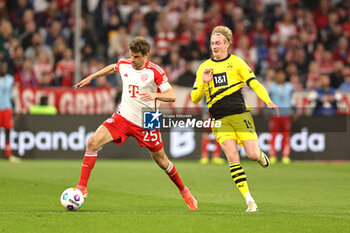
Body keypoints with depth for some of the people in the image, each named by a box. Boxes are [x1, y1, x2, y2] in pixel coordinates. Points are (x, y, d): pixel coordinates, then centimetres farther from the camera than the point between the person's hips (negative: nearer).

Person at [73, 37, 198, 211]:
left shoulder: (155, 71, -12)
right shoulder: (124, 65, 2)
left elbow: (172, 96, -15)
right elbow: (112, 68, 27)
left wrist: (155, 95, -34)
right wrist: (90, 78, 29)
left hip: (146, 123, -3)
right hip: (123, 117, 3)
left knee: (161, 161, 7)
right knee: (93, 142, -17)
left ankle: (183, 191, 33)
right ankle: (82, 187, -13)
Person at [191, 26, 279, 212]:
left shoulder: (236, 62, 5)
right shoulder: (204, 67, 13)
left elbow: (255, 84, 0)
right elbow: (194, 98, 10)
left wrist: (268, 101, -17)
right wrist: (203, 83, -9)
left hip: (240, 115, -2)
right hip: (220, 121, 2)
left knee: (252, 155, -13)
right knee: (232, 158, -14)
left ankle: (260, 155, 27)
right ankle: (249, 201, -11)